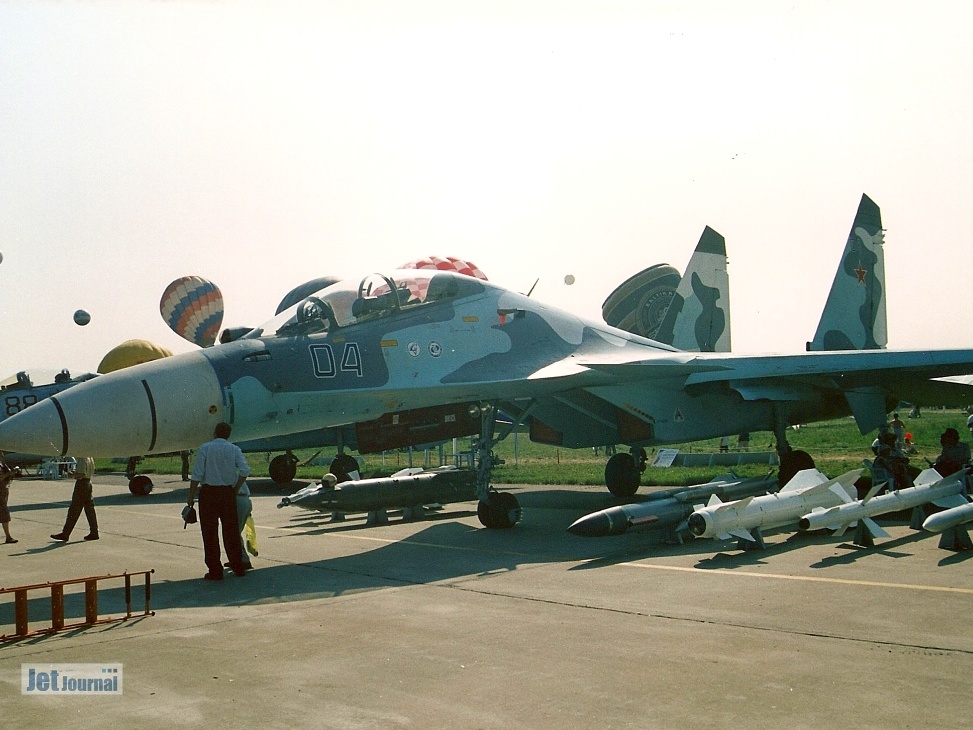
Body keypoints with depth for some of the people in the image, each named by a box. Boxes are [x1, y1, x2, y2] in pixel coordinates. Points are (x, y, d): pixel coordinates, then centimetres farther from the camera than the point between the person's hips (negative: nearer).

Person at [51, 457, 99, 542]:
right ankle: (94, 533, 14)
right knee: (89, 510, 11)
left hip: (81, 484, -10)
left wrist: (72, 475, -11)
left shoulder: (82, 459, -18)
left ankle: (65, 535, 0)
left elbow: (82, 474, -25)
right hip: (88, 483, 10)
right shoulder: (89, 458, 10)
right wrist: (75, 472, 15)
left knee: (73, 511, -4)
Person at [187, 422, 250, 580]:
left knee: (210, 532, 3)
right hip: (228, 492, 3)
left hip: (209, 492, -2)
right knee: (231, 530, 11)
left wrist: (191, 497, -3)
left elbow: (197, 475, -7)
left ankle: (215, 571, 3)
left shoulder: (205, 448, -2)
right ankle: (238, 567, 16)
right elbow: (245, 470, -8)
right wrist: (236, 489, 4)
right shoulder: (234, 449, 5)